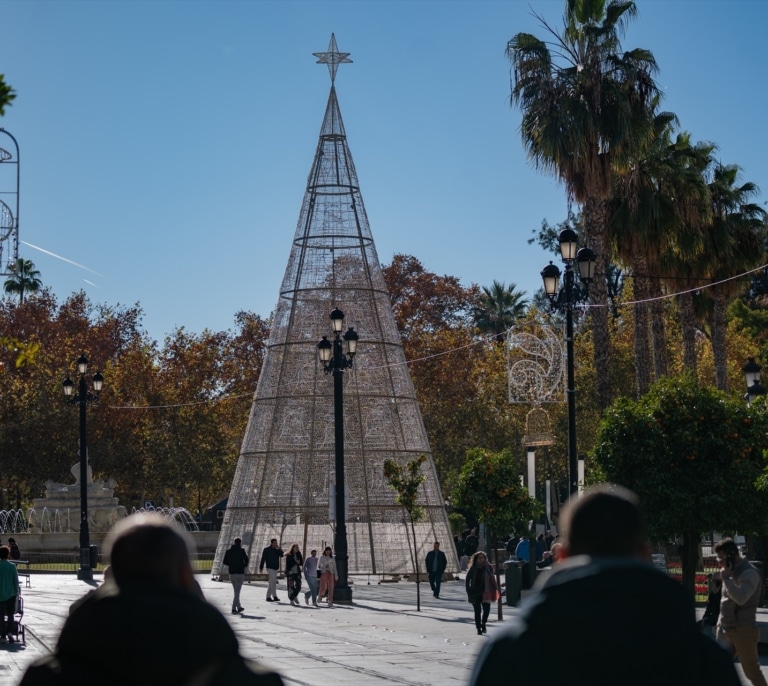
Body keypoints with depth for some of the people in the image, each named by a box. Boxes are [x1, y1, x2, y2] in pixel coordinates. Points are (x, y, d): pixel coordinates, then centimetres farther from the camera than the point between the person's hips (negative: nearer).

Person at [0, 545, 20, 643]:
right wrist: (16, 593, 7)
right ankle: (9, 632, -11)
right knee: (10, 614, 7)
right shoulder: (12, 566, -7)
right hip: (11, 594, 0)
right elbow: (16, 581, -3)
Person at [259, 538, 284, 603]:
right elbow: (263, 559, -3)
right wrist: (261, 567, -4)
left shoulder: (278, 549, 10)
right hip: (270, 568, -6)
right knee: (273, 582, -17)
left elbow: (281, 555, -6)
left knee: (271, 583, 10)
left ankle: (268, 597, 16)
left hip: (276, 568, 6)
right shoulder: (266, 550, -4)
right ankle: (275, 596, -23)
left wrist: (278, 549, -17)